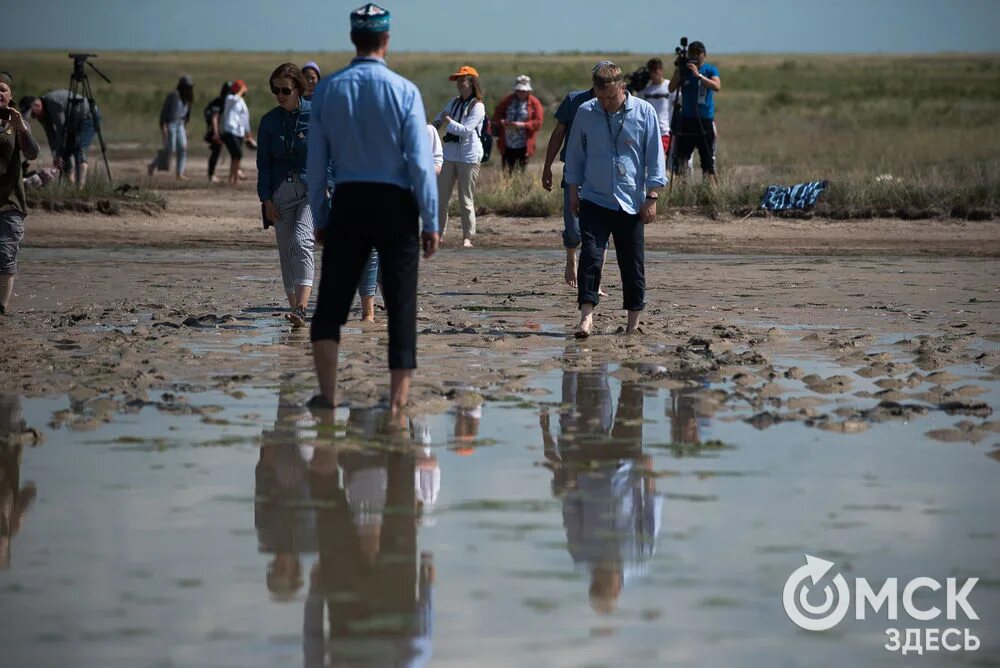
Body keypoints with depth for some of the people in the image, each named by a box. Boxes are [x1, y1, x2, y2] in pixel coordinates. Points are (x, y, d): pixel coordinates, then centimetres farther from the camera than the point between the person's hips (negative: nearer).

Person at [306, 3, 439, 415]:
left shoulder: (327, 90, 2)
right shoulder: (404, 91, -6)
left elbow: (317, 162, 5)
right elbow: (421, 162, -8)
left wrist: (318, 217, 13)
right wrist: (431, 222, -2)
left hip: (347, 202, 2)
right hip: (395, 203, -2)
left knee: (332, 299, 8)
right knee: (400, 304, 6)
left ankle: (327, 392, -2)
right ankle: (398, 400, 7)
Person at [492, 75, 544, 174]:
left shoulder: (534, 103, -2)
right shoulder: (508, 100, 8)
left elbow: (538, 122, -7)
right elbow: (496, 114, 12)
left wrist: (523, 125, -21)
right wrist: (502, 122, -11)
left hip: (524, 146, -3)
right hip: (507, 144, 3)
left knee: (521, 172, 1)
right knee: (507, 172, 5)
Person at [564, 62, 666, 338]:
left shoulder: (644, 112, -2)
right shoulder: (585, 113, 1)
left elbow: (655, 157, 1)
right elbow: (575, 155, 13)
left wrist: (652, 197, -3)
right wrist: (573, 191, 11)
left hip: (631, 203, 0)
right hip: (594, 200, 0)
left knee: (632, 263, 5)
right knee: (590, 255, -14)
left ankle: (633, 322, 15)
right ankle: (587, 315, -16)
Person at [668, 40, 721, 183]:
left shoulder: (710, 70, 2)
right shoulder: (683, 70, 7)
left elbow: (717, 87, -16)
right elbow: (671, 89, -2)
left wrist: (698, 75, -25)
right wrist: (678, 71, -13)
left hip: (705, 120, -2)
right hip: (686, 119, 2)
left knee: (708, 161, -1)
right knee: (679, 159, -1)